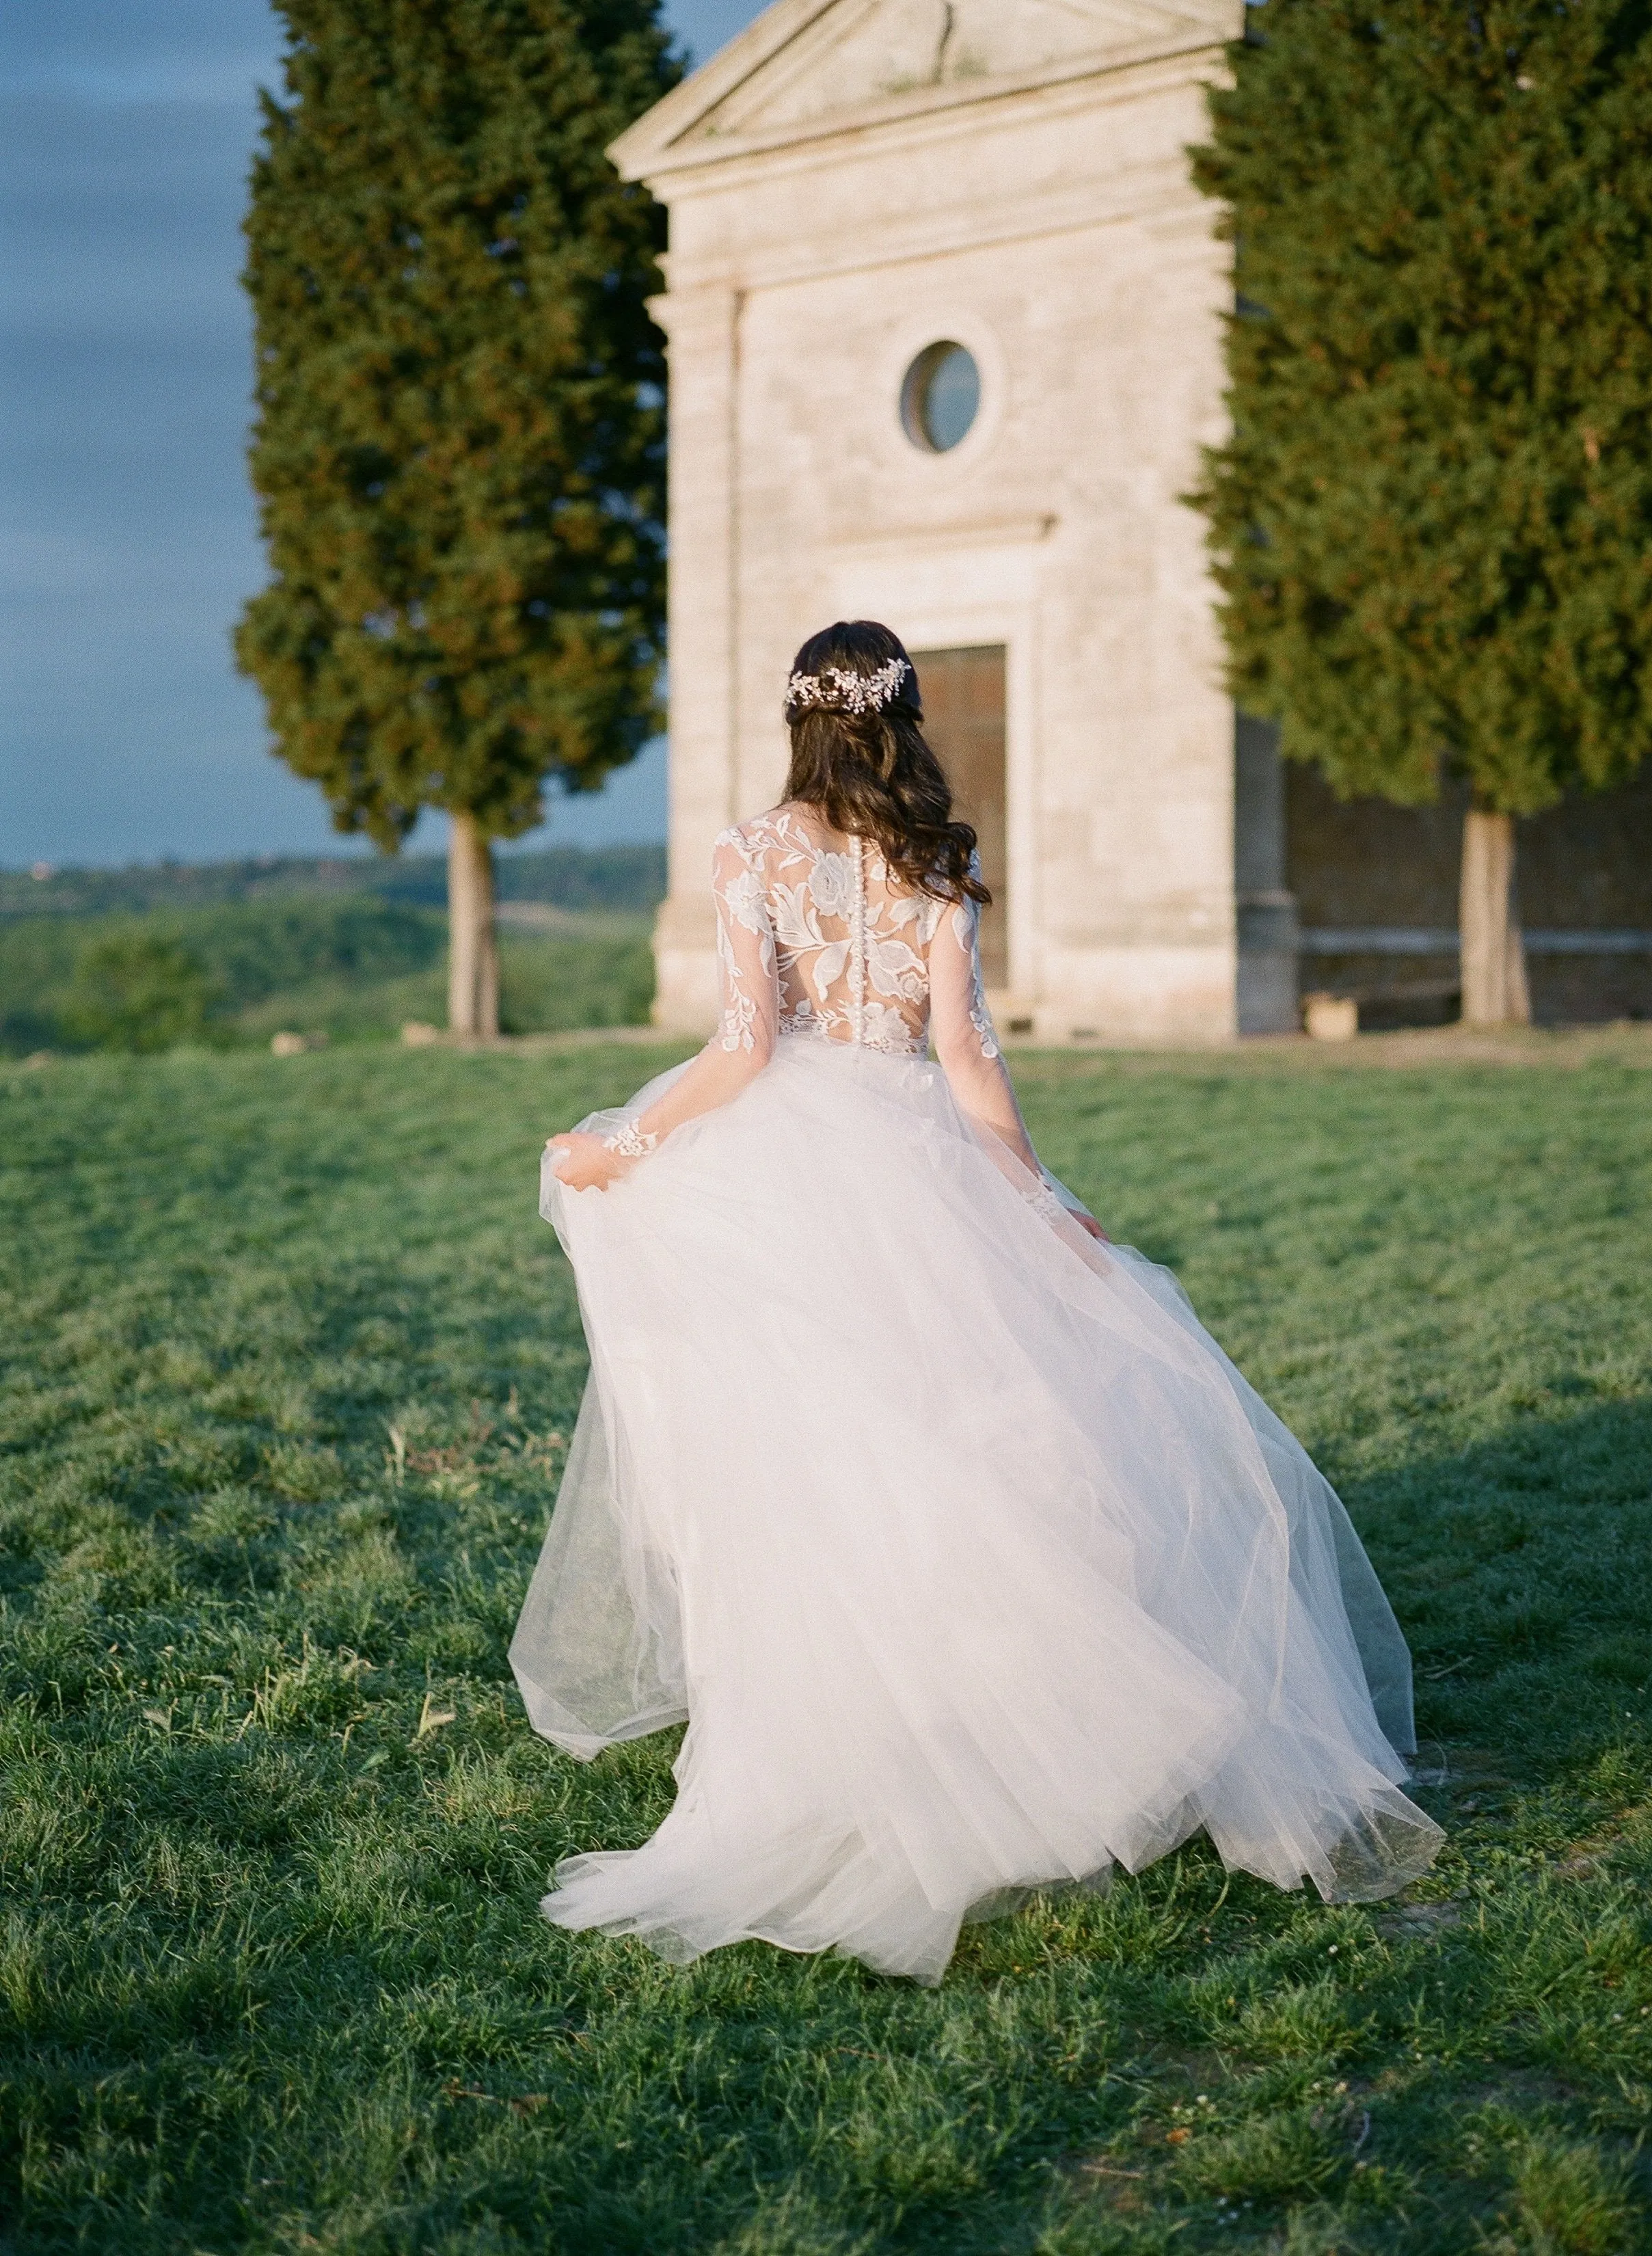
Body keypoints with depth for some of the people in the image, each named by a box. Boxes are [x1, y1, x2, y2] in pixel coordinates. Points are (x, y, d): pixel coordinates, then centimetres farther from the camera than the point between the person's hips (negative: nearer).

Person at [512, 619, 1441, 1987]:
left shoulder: (753, 855, -2)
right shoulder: (938, 863, 2)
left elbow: (746, 1047, -10)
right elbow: (962, 1048, -3)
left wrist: (621, 1145, -1)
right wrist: (1035, 1197, 3)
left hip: (783, 1174, -1)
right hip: (917, 1170, 1)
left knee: (813, 1470, 0)